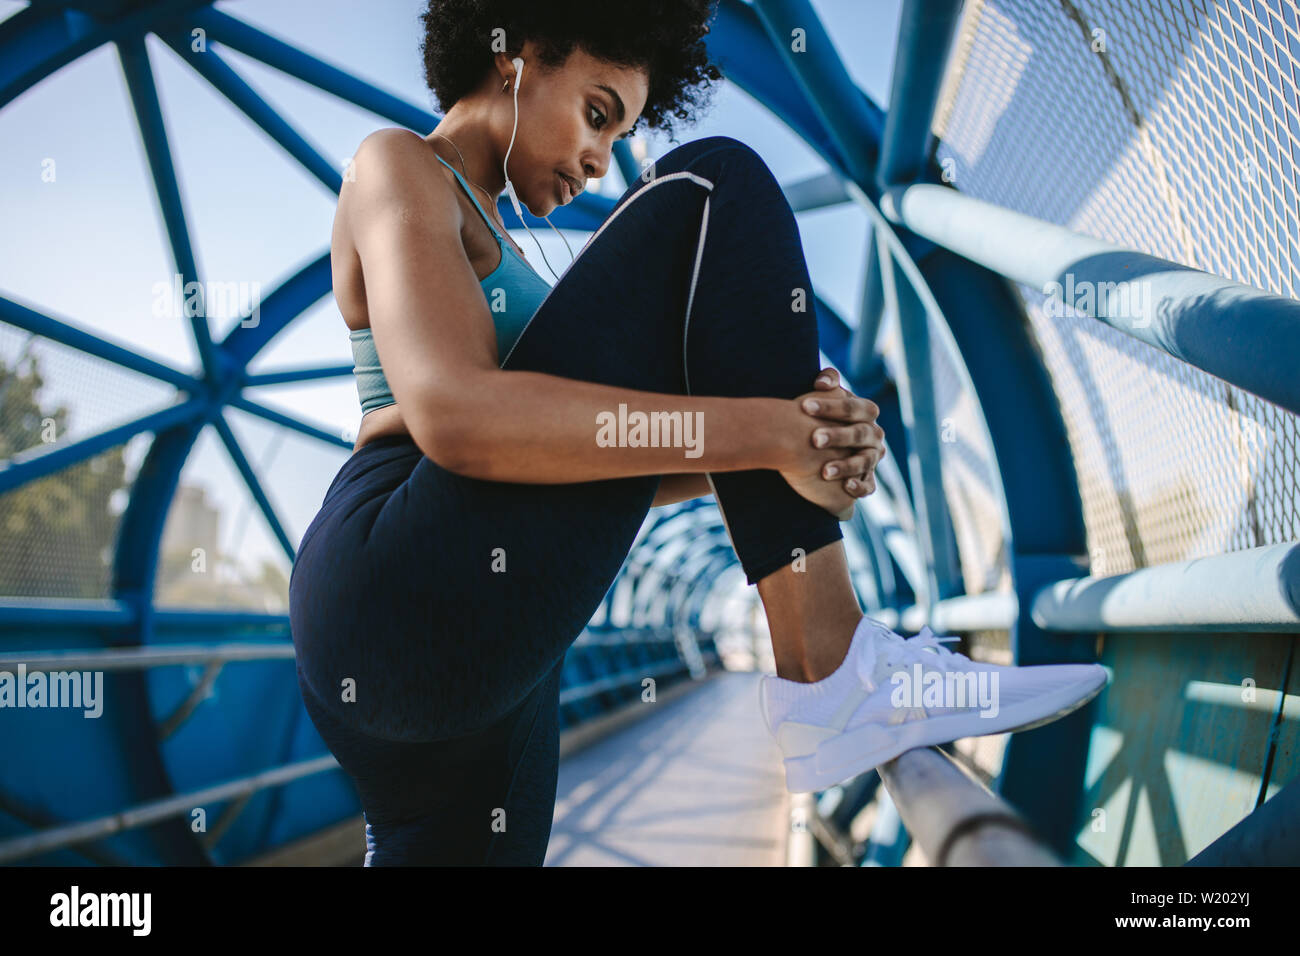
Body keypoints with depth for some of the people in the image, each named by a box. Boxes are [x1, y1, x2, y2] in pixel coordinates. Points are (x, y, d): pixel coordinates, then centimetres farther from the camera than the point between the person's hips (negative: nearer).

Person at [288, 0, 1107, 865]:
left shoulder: (484, 243, 32)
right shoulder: (396, 167, 3)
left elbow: (604, 473, 20)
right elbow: (452, 417, -19)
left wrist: (810, 449, -1)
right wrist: (768, 430, -17)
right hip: (424, 598, -10)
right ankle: (827, 666, -14)